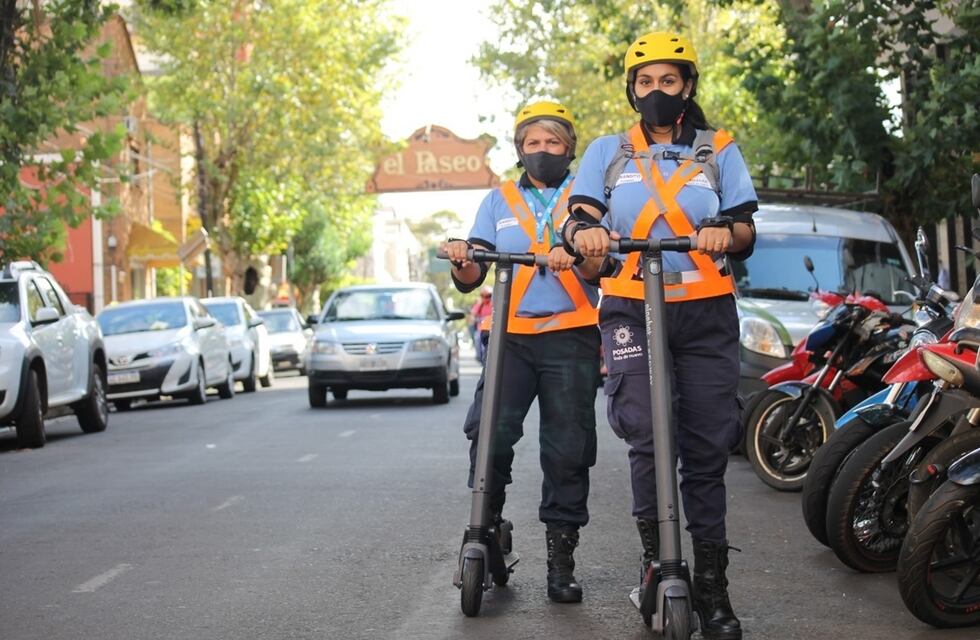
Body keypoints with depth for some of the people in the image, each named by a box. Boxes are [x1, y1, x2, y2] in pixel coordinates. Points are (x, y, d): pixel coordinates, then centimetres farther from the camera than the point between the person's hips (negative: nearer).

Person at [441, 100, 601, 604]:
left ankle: (561, 558, 7)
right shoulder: (499, 201, 19)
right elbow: (472, 277, 11)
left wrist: (576, 257, -22)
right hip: (510, 335, 1)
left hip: (571, 337, -1)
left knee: (567, 448, -1)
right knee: (488, 433, -17)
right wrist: (462, 261, -12)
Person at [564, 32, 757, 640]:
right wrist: (585, 232, -21)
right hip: (632, 309, 0)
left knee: (708, 446, -2)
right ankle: (657, 556, -3)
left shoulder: (719, 150, 16)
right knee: (646, 434, -18)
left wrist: (727, 231, -17)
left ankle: (711, 581, 5)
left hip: (706, 311, 1)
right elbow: (578, 216, 4)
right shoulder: (608, 151, 16)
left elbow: (747, 232, 8)